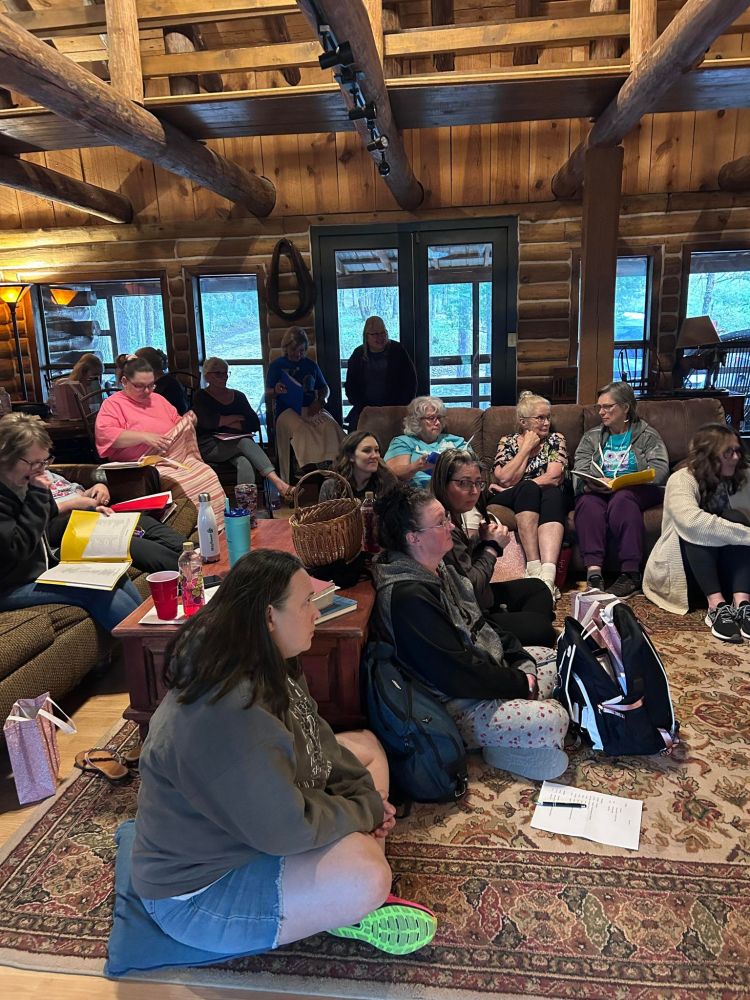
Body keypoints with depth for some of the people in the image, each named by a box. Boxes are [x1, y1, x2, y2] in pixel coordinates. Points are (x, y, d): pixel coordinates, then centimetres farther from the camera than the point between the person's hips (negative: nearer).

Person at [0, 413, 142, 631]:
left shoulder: (25, 485, 5)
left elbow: (50, 530, 18)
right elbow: (18, 548, -27)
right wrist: (37, 496, -24)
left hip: (46, 569, 9)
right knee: (97, 591, -23)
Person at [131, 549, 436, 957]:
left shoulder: (268, 669, -6)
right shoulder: (226, 716, -36)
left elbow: (314, 741, 7)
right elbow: (287, 829, -32)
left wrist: (366, 793, -3)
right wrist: (366, 811, -16)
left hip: (255, 816, 10)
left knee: (366, 745, 14)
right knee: (365, 875, -31)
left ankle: (357, 901, 4)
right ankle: (347, 911, 4)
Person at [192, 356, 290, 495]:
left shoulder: (238, 396, 17)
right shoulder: (201, 397, 8)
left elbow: (255, 424, 5)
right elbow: (209, 422, -11)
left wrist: (226, 422, -6)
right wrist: (237, 418, 0)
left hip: (235, 445, 3)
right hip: (209, 447, -3)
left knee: (245, 464, -33)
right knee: (245, 442, -33)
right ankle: (277, 482, -46)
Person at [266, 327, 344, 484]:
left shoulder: (310, 365, 23)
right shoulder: (277, 365, 14)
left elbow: (324, 388, 25)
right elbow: (268, 392, 10)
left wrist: (320, 401, 2)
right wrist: (276, 391, -15)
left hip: (311, 408, 3)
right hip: (287, 410, -3)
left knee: (330, 426, -31)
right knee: (301, 430, -38)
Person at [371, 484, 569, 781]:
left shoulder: (440, 570, 5)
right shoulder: (407, 597, -27)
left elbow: (483, 623, 12)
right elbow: (455, 674, -27)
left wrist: (523, 663, -1)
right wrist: (519, 683, -17)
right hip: (457, 706, -10)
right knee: (551, 721, -26)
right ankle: (502, 750, 0)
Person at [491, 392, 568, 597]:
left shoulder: (556, 440, 12)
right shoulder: (507, 442, 12)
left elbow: (553, 478, -5)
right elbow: (505, 479, -5)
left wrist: (514, 486, -9)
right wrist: (526, 448, -2)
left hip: (546, 498, 1)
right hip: (510, 501, 0)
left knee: (554, 494, -34)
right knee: (529, 488, -34)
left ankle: (548, 574, -53)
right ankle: (534, 569, -43)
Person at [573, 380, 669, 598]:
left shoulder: (647, 435, 11)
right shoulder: (591, 437, 20)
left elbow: (660, 469, -6)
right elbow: (580, 470, 5)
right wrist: (594, 483, -20)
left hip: (639, 491, -2)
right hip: (599, 491, 2)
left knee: (622, 498, -37)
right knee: (587, 502, -33)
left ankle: (631, 574, -39)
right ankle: (593, 571, -44)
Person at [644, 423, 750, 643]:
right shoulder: (682, 480, -16)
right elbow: (692, 522, -35)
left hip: (724, 573, 4)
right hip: (680, 571, -4)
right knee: (698, 529, -30)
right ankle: (717, 606, -40)